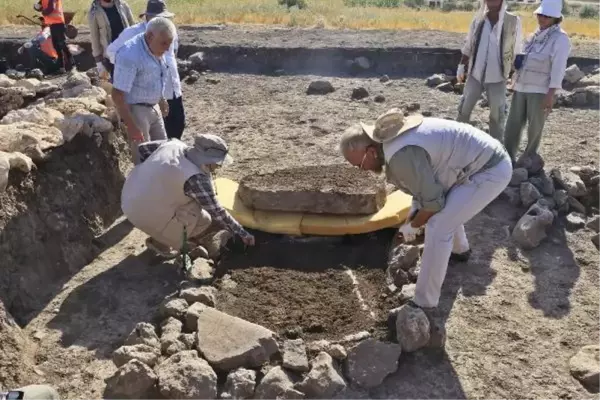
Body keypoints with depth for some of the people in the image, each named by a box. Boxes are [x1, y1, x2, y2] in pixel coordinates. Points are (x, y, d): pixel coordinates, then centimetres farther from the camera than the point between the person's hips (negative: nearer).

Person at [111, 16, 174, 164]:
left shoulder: (155, 48, 0)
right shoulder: (130, 55, -27)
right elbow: (117, 95, -27)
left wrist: (161, 101, 27)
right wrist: (131, 126, -28)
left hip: (153, 107, 9)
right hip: (135, 110, -9)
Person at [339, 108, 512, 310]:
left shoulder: (401, 154, -29)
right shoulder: (392, 139, 3)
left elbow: (433, 200, -19)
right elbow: (425, 184, 16)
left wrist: (413, 226, -2)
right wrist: (412, 216, 10)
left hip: (491, 170, -10)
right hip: (484, 158, 10)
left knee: (438, 228, -13)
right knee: (447, 208, 29)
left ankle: (424, 304, -2)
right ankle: (460, 250, 56)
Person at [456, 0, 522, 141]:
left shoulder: (514, 21, -8)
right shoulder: (478, 19, 0)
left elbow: (516, 52, -1)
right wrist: (461, 66, 6)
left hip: (497, 78, -2)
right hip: (475, 74, 2)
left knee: (497, 114, 6)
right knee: (464, 108, 10)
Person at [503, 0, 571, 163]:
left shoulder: (560, 38, -8)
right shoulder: (535, 35, 13)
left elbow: (558, 69, -14)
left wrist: (550, 94, -19)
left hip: (540, 90, -6)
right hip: (521, 87, 6)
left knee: (535, 126, 5)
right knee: (513, 124, 6)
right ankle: (508, 157, 13)